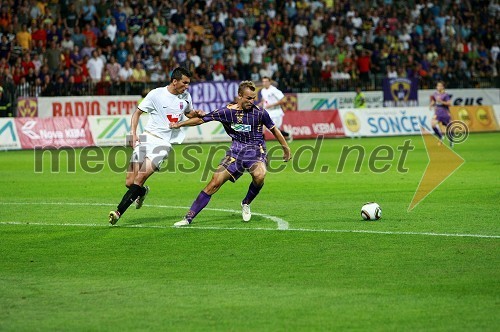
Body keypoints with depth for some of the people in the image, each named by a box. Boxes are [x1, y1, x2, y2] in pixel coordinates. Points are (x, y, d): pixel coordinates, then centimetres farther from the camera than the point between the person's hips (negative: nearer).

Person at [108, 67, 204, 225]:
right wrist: (133, 133, -7)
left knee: (139, 179, -17)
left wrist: (197, 114, 6)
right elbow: (137, 112, 5)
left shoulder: (186, 97, 7)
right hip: (147, 138, 0)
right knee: (129, 182, -3)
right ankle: (142, 191, 32)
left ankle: (119, 212, -14)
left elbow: (188, 113, 29)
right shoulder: (156, 94, -4)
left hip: (164, 143, 0)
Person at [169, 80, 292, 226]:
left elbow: (274, 129, 8)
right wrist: (179, 124, 2)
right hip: (236, 151, 1)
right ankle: (188, 218, -5)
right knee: (215, 183, -9)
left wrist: (286, 149, 15)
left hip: (256, 151, -1)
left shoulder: (260, 112, -7)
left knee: (259, 175, -34)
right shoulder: (227, 111, -5)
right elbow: (201, 119, 4)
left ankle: (246, 203, -3)